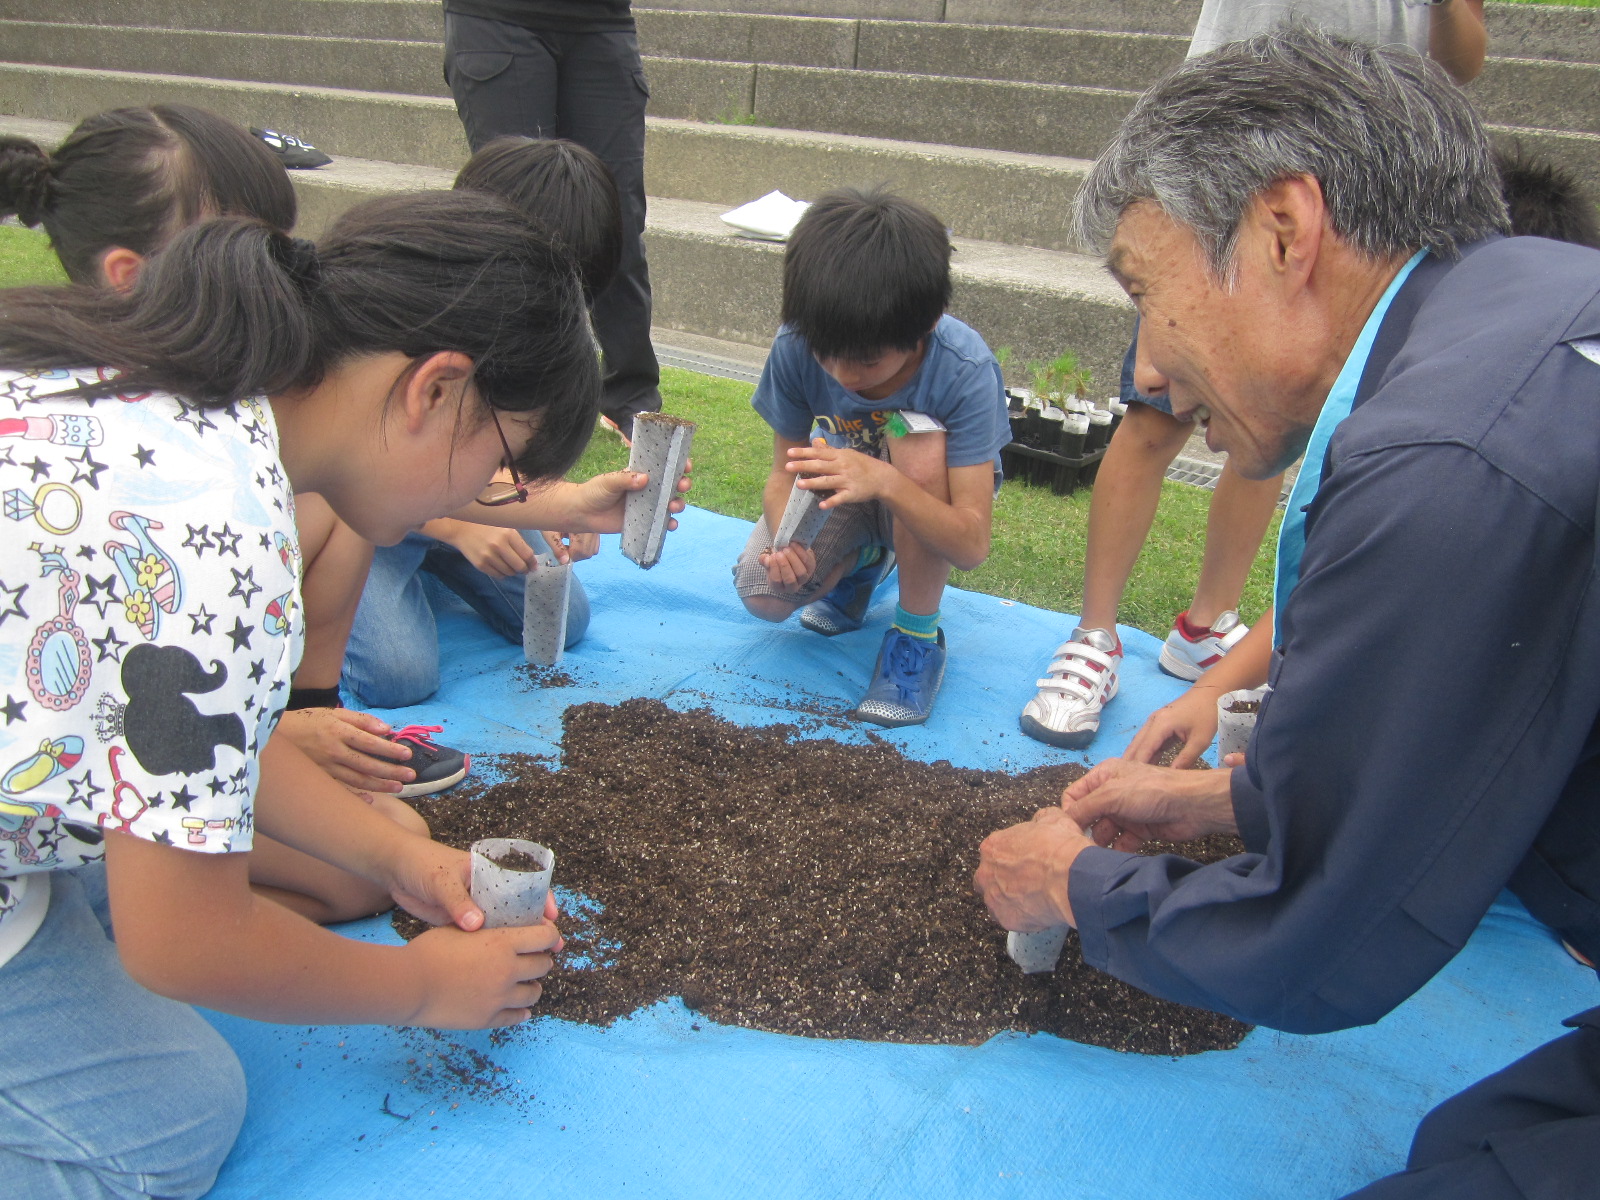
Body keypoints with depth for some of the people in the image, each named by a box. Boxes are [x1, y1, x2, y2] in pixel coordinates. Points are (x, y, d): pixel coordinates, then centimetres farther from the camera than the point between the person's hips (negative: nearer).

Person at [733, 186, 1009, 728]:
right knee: (764, 593, -22)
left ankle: (918, 634, -16)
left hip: (926, 502, -3)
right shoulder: (796, 346, -24)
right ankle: (864, 559, 15)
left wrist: (884, 481, -51)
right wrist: (785, 534, -36)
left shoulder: (964, 370, -33)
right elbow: (785, 470, -12)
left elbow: (972, 545, -33)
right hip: (844, 485, 3)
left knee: (917, 438, -37)